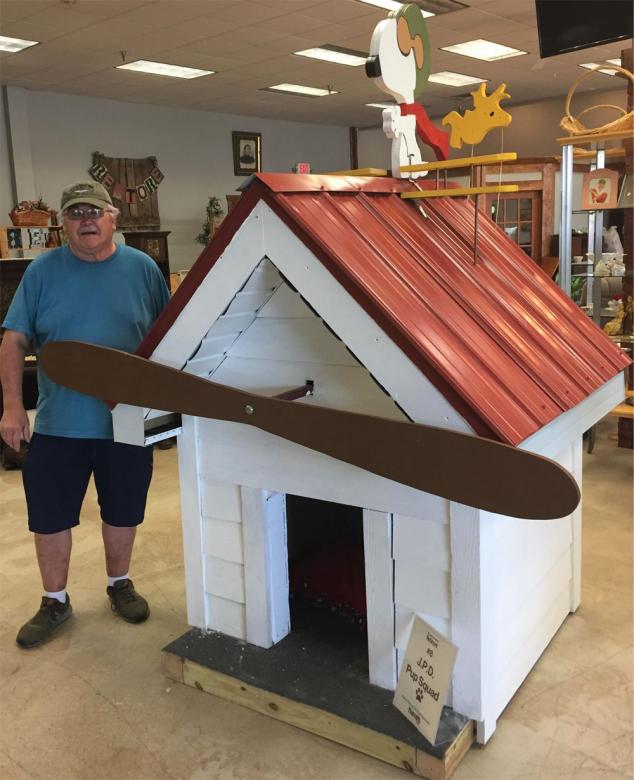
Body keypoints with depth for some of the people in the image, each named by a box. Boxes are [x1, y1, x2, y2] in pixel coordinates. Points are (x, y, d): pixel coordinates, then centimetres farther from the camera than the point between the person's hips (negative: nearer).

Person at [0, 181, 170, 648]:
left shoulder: (142, 268, -1)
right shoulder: (43, 271, -2)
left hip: (128, 421, 0)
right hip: (58, 423, 0)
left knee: (123, 511, 15)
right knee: (49, 516, 9)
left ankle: (119, 583, 38)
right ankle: (55, 602, 29)